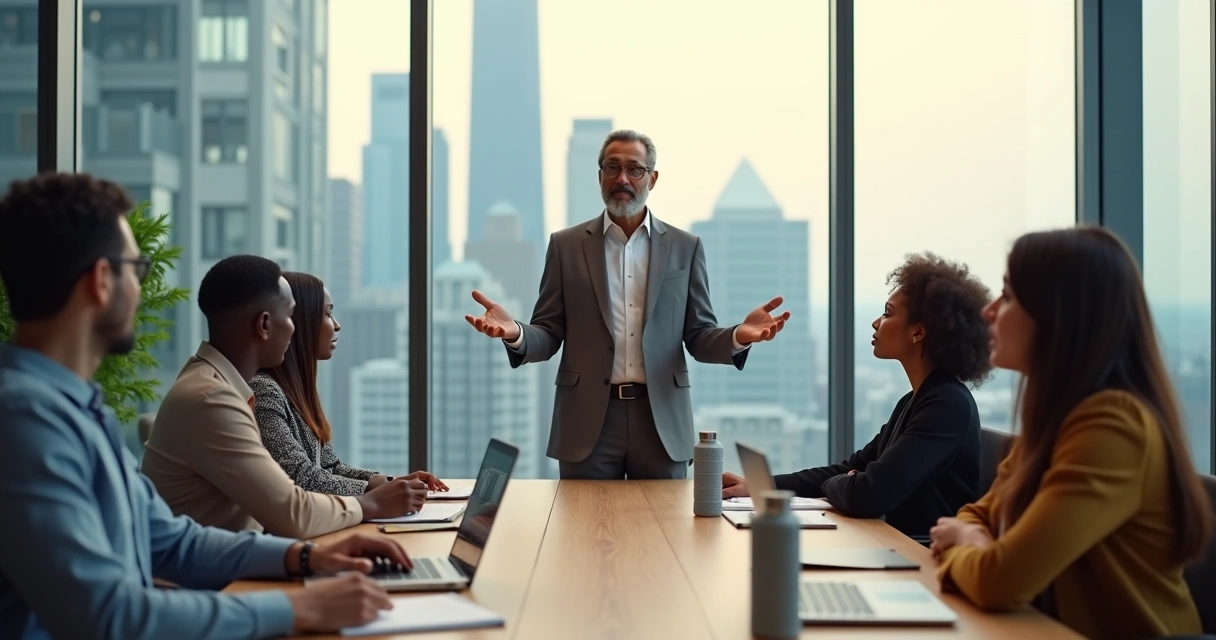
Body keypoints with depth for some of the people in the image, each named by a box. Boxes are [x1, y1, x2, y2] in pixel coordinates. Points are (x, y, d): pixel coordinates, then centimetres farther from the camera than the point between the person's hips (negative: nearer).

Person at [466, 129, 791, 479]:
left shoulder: (685, 247, 7)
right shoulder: (566, 245, 6)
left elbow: (698, 338, 7)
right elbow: (549, 336, 4)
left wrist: (738, 337, -16)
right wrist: (515, 333, -19)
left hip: (662, 420, 1)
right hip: (588, 421, -1)